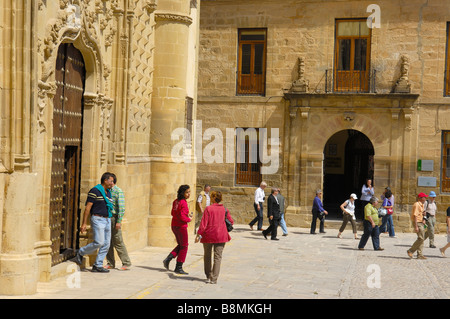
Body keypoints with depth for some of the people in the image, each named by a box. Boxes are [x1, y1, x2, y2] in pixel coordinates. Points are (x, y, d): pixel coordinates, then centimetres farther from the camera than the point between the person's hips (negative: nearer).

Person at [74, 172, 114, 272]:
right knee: (99, 242, -16)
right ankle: (80, 253, 6)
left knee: (106, 244, 2)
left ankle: (97, 265, 7)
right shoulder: (95, 191, -9)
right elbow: (87, 208, -10)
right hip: (98, 219, -8)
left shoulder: (108, 193, 15)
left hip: (107, 220, 8)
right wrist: (84, 223, -14)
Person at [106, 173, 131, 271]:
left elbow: (121, 207, -14)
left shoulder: (118, 191, -8)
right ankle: (110, 263, 15)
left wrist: (119, 221, -19)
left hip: (114, 218, -7)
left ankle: (126, 263, 2)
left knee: (118, 242, -5)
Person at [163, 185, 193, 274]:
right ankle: (178, 268, 10)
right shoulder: (183, 203, -20)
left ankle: (168, 259, 8)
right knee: (184, 247, 6)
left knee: (180, 245, 22)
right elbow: (182, 218, -25)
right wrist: (189, 219, -5)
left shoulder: (175, 201, 6)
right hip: (181, 227, -8)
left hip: (174, 226, 8)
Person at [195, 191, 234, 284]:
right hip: (220, 236, 2)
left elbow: (203, 223, -12)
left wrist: (198, 235, -6)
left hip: (208, 235, -2)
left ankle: (208, 277, 18)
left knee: (207, 256, 15)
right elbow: (231, 221, 9)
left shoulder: (208, 209, -10)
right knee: (218, 257, 5)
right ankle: (214, 278, 0)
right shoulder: (224, 209, 1)